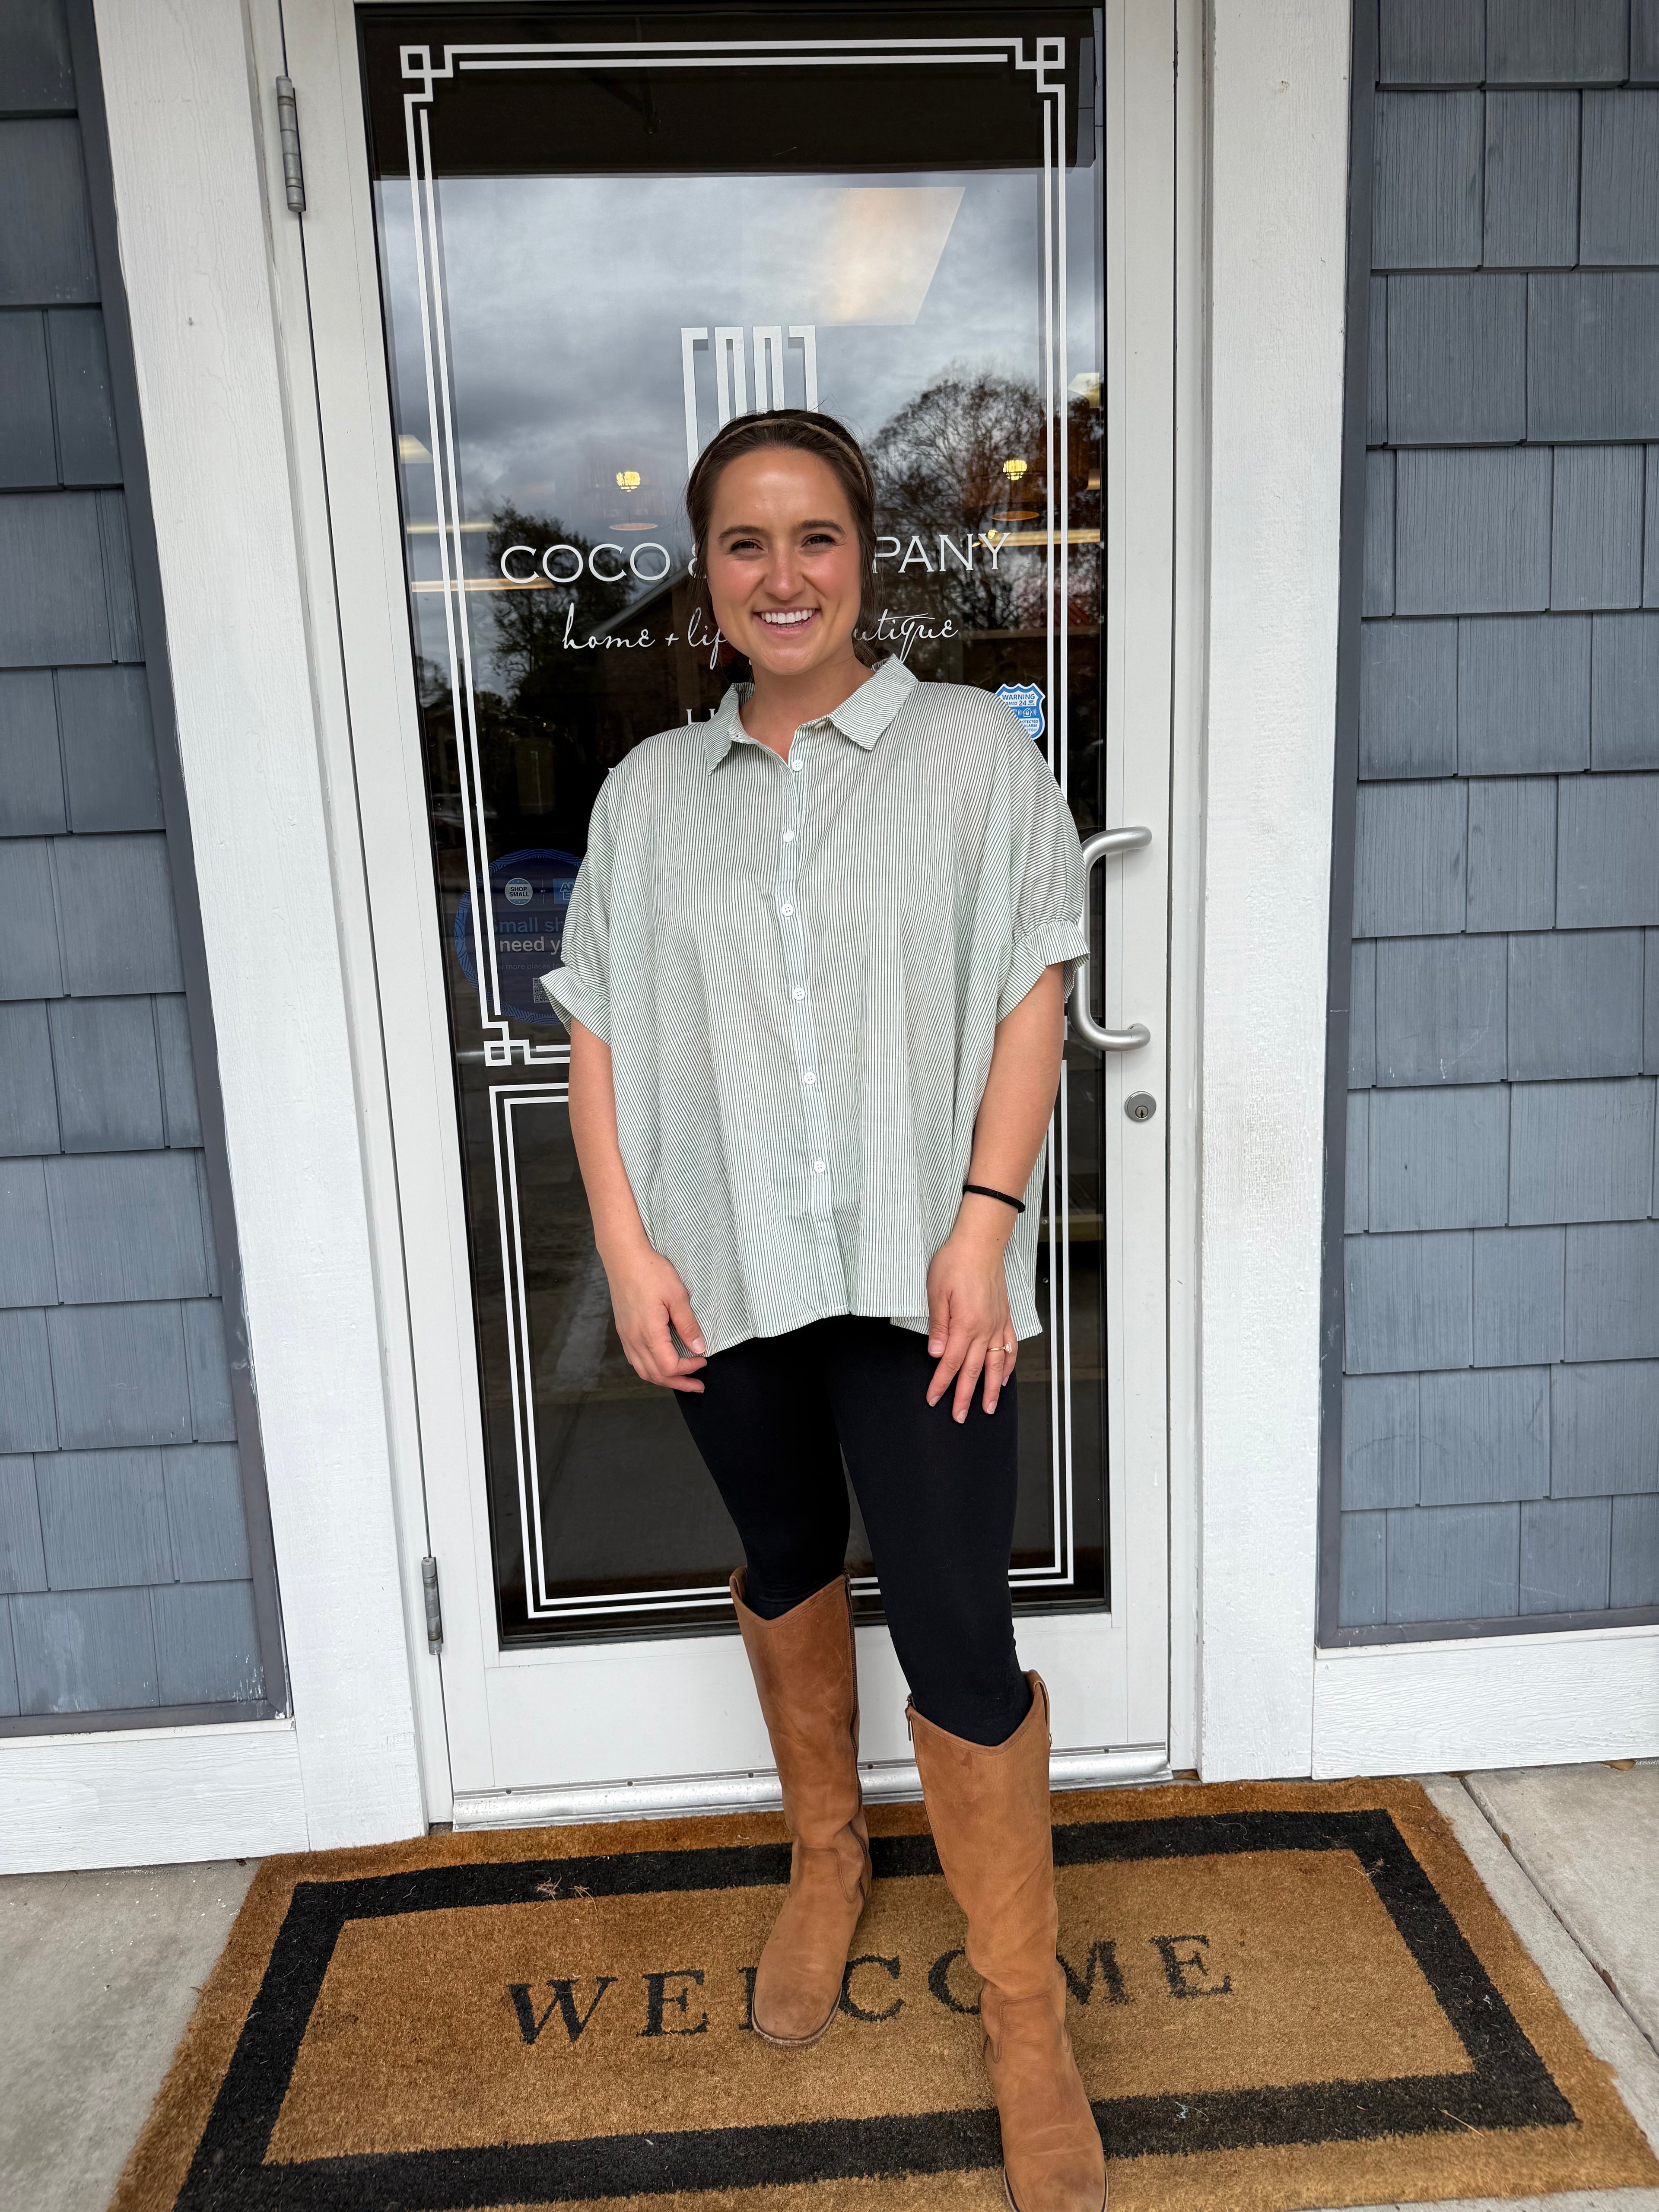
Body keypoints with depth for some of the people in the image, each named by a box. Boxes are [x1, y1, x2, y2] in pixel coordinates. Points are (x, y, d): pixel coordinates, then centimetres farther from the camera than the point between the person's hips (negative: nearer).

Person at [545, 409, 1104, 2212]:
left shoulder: (971, 749, 0)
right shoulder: (649, 791, 7)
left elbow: (1031, 996, -4)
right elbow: (600, 1031, 5)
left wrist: (983, 1225, -13)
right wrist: (629, 1248, -5)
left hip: (911, 1267, -3)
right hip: (723, 1269, 3)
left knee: (958, 1638, -3)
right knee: (785, 1570, 21)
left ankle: (1025, 2011, 21)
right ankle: (825, 1859, 47)